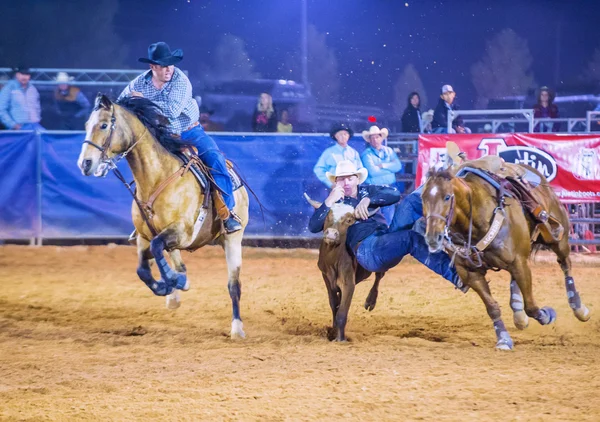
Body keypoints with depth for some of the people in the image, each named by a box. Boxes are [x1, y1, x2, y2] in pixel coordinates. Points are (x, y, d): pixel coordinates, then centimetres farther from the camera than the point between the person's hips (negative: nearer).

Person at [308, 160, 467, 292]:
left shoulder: (368, 191, 22)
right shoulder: (334, 204, 14)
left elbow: (395, 194, 5)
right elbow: (313, 227, 0)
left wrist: (368, 200, -9)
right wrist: (330, 201, -9)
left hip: (387, 240, 6)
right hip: (366, 250, -5)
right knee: (411, 238, -28)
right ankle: (454, 275, -38)